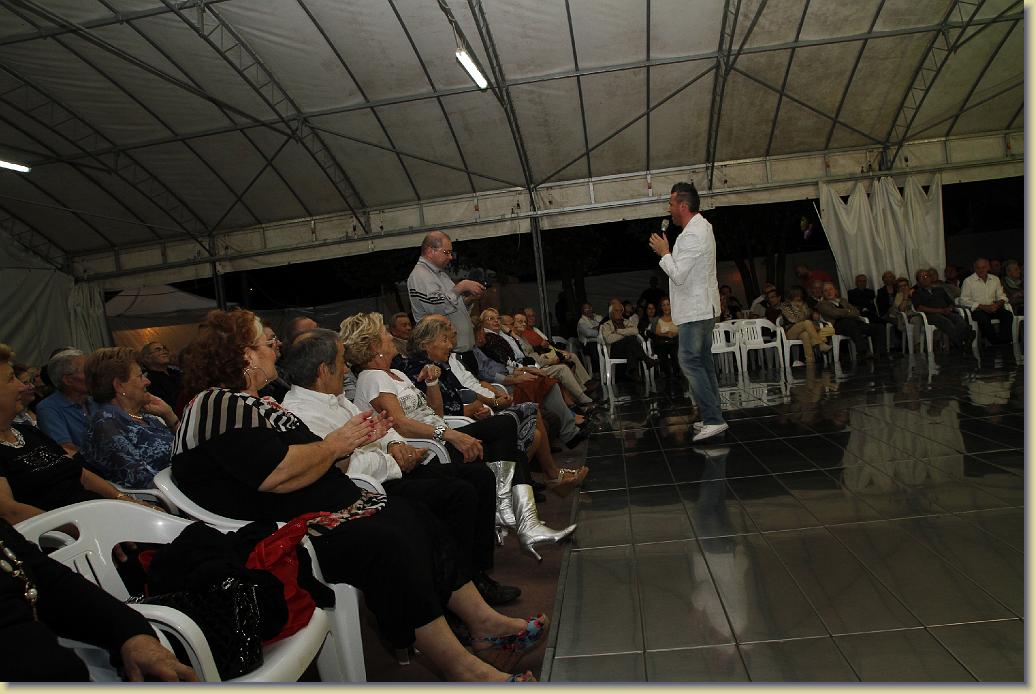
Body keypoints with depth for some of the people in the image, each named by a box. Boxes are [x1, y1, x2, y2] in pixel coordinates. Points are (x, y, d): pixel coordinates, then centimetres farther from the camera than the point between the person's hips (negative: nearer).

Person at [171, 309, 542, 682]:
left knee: (418, 519, 0)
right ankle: (463, 669, -19)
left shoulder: (253, 403, 17)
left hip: (329, 510, 11)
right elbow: (283, 475, -25)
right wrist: (336, 443, -10)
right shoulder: (216, 405, -15)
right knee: (388, 544, -28)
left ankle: (484, 622, 5)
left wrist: (352, 439, 4)